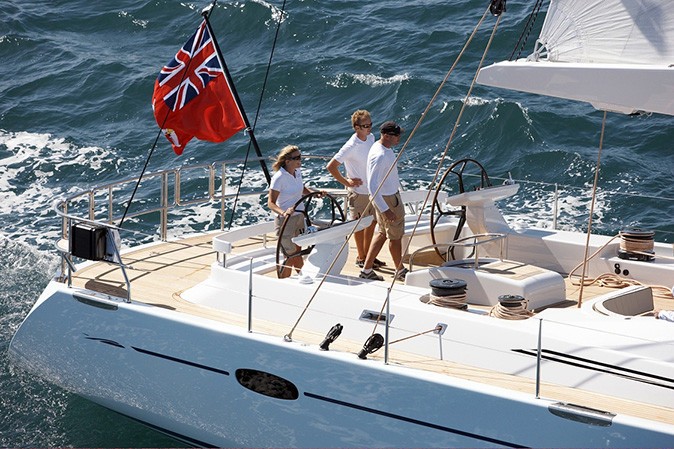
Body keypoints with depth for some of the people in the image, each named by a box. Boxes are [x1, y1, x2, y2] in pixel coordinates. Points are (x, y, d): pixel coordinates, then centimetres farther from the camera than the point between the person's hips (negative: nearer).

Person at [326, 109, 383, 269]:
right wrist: (346, 182, -17)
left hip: (372, 189, 7)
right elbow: (331, 166, -25)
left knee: (371, 222, 16)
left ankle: (367, 254, 31)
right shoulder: (351, 146, -25)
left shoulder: (371, 138, -1)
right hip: (358, 191, -7)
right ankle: (361, 258, 21)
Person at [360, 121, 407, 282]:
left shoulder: (386, 148, 2)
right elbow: (372, 186, -30)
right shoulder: (379, 156, -29)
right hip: (387, 200, -10)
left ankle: (367, 270, 22)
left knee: (382, 232, 17)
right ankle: (400, 271, 24)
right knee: (396, 235, 7)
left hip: (391, 194, 10)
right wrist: (385, 210, -31)